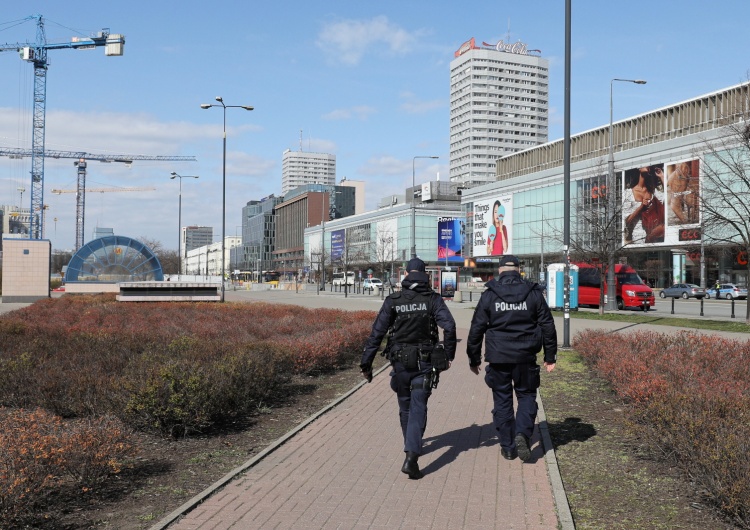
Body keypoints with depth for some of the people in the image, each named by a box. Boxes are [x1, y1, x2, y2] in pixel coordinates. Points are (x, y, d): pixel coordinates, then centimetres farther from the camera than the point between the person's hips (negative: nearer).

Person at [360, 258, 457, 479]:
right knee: (418, 409, -1)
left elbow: (377, 333, -5)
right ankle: (411, 456, -17)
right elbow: (449, 326, -16)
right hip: (424, 363, -1)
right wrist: (449, 355, -4)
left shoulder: (393, 301, -2)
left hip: (400, 363, 1)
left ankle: (412, 448, 37)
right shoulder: (433, 299, -4)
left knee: (405, 406, 19)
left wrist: (366, 363, -1)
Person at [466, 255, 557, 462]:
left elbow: (477, 329, 0)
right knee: (526, 396, 14)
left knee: (502, 400, 10)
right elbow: (547, 326, 4)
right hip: (525, 358, 0)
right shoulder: (534, 293, 2)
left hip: (498, 358, 0)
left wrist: (474, 359, 8)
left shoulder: (489, 295, -1)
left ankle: (508, 447, 15)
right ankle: (522, 434, -7)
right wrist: (550, 356, 11)